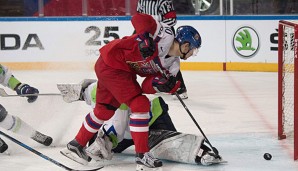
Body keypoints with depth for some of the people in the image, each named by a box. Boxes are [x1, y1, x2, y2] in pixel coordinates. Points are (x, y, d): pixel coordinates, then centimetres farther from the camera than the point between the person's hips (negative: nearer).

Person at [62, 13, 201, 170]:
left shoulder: (172, 64, 6)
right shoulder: (166, 35, -17)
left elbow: (146, 87, -3)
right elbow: (138, 18, -25)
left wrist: (160, 84, -22)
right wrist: (145, 38, -36)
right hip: (112, 63, -10)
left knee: (105, 109, 20)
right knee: (140, 104, -12)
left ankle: (78, 144, 39)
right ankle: (142, 155, -6)